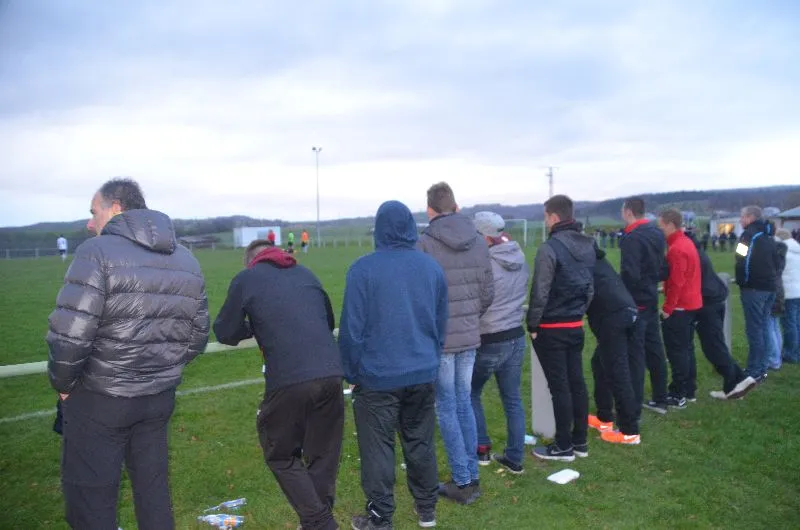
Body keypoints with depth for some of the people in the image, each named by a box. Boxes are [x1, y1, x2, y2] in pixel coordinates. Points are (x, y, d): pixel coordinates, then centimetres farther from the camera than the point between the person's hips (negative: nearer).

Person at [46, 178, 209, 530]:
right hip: (160, 397, 6)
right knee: (152, 487, 20)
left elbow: (69, 335, -21)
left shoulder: (97, 252, -15)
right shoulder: (187, 260, 6)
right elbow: (197, 336, 8)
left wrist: (62, 383, -4)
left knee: (90, 498, 10)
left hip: (100, 399, -6)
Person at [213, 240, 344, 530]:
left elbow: (224, 332, 14)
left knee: (281, 456, 16)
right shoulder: (306, 273, 21)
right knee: (323, 456, 17)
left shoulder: (245, 279, 8)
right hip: (331, 375, 4)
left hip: (288, 382, -4)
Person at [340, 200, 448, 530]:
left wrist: (351, 372, 1)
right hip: (423, 374, 5)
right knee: (420, 443, 17)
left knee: (378, 448, 7)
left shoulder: (364, 268, -11)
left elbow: (352, 327, -10)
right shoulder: (432, 267, 3)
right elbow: (441, 323, 10)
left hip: (378, 376, -4)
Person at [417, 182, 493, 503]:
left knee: (447, 409, 6)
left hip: (439, 339, -5)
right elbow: (488, 293, 6)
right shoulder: (479, 242, 3)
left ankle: (462, 482, 13)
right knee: (464, 404, 17)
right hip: (470, 337, 5)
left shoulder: (424, 243, -14)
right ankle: (472, 477, 24)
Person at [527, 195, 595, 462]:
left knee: (559, 386, 0)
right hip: (576, 326, 8)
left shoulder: (550, 247, -18)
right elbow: (589, 287, 12)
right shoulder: (588, 246, 7)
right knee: (577, 382, 13)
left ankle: (564, 446, 10)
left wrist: (532, 324, -8)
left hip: (551, 329, -7)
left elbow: (540, 292, -18)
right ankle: (580, 441, 23)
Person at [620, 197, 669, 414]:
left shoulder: (632, 238, -20)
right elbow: (663, 267, 15)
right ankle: (660, 400, 27)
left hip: (635, 302, -9)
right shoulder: (656, 233, 9)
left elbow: (629, 274, -25)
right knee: (654, 350, 16)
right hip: (651, 299, 9)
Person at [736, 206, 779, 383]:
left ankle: (754, 372, -5)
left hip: (754, 287, -8)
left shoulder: (749, 235, -9)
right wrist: (771, 280, 21)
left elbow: (743, 261, -14)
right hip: (770, 287, 8)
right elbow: (776, 262, 19)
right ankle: (762, 368, 17)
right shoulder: (768, 237, 17)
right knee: (763, 327, 12)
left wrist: (741, 281, -3)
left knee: (754, 329, -7)